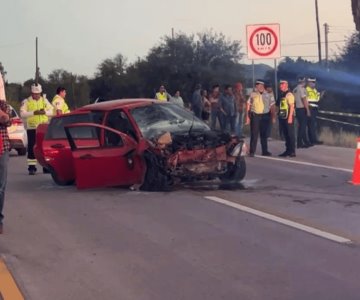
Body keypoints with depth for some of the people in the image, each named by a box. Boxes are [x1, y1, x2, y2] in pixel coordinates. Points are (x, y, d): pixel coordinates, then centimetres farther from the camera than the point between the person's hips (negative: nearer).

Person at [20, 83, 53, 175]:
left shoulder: (45, 100, 11)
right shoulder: (26, 102, 0)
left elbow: (52, 111, 7)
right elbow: (22, 114, -10)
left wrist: (45, 112, -14)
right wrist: (34, 113, -22)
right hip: (32, 128, -3)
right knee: (31, 148, -4)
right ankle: (31, 167, 0)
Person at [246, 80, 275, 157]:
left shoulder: (267, 95, 7)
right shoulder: (253, 94, 3)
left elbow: (272, 106, 8)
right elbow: (248, 105, 4)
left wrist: (273, 117, 1)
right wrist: (248, 116, -2)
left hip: (265, 116, 2)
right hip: (255, 116, -2)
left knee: (264, 134, 10)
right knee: (254, 134, -5)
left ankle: (265, 151, 19)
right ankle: (252, 152, -2)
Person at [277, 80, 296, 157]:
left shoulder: (289, 94, -10)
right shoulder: (281, 95, 15)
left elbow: (292, 106, -16)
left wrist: (290, 117, -22)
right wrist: (279, 117, 17)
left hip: (288, 117, -8)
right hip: (282, 117, 8)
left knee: (290, 134, -4)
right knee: (285, 135, 11)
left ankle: (292, 151, 0)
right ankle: (288, 150, 17)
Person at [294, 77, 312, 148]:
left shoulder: (295, 90, 12)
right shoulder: (302, 89, -13)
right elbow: (304, 100, -17)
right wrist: (308, 110, -15)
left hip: (297, 109, 9)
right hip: (302, 109, -9)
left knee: (301, 126, 11)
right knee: (302, 126, -5)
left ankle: (306, 142, 17)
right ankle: (300, 143, -5)